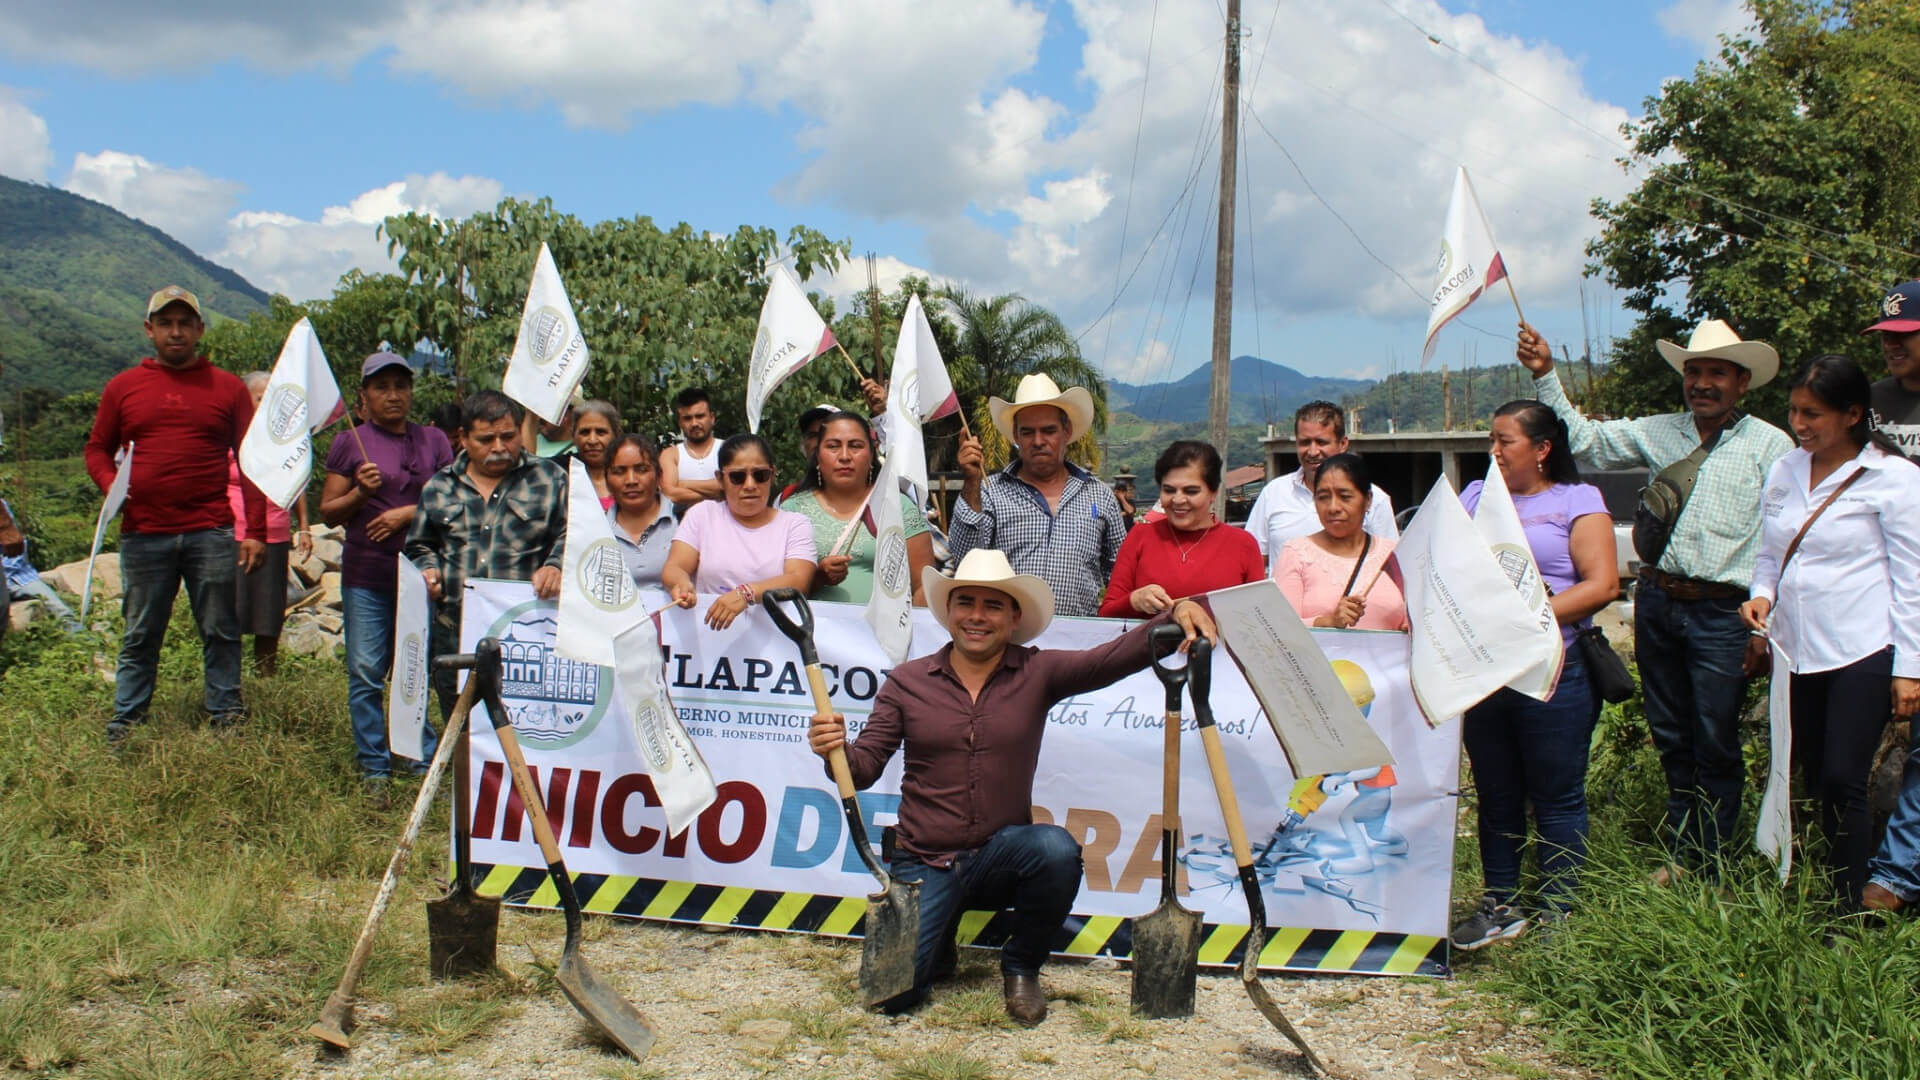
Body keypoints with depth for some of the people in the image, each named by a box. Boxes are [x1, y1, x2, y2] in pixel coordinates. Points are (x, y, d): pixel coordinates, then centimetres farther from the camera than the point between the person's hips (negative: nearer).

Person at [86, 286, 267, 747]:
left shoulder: (228, 388, 7)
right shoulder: (122, 387, 10)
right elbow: (97, 448, 17)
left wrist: (255, 530, -2)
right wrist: (111, 485, -5)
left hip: (212, 535, -1)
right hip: (143, 533, 1)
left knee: (220, 633, 4)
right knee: (140, 636, 8)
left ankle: (226, 722, 13)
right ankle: (123, 727, 16)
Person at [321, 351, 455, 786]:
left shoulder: (433, 441, 11)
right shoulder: (350, 443, 7)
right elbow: (328, 513, 7)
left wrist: (409, 512, -9)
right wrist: (360, 493, -11)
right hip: (365, 575, 0)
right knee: (366, 673, 0)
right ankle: (374, 767, 9)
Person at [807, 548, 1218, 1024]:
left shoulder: (1037, 673, -2)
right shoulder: (907, 681, -1)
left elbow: (1112, 659, -17)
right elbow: (865, 768, -2)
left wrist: (1176, 614, -35)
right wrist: (837, 750, -26)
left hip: (1001, 857, 1)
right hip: (925, 864, 0)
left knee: (1057, 849, -33)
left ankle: (1021, 968, -3)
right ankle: (938, 947, 20)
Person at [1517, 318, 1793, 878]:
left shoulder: (1771, 445, -2)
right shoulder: (1658, 432, 9)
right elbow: (1585, 438, 9)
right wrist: (1545, 376, -1)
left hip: (1723, 612, -4)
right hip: (1657, 602, 4)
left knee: (1715, 744, 2)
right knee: (1671, 739, 14)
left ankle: (1711, 864, 14)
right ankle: (1681, 850, 28)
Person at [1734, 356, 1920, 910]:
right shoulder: (1783, 472, 9)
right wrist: (1763, 594, -3)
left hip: (1862, 654, -6)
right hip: (1797, 651, 6)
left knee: (1842, 782, -8)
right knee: (1815, 780, 10)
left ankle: (1847, 915, 1)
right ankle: (1823, 895, 20)